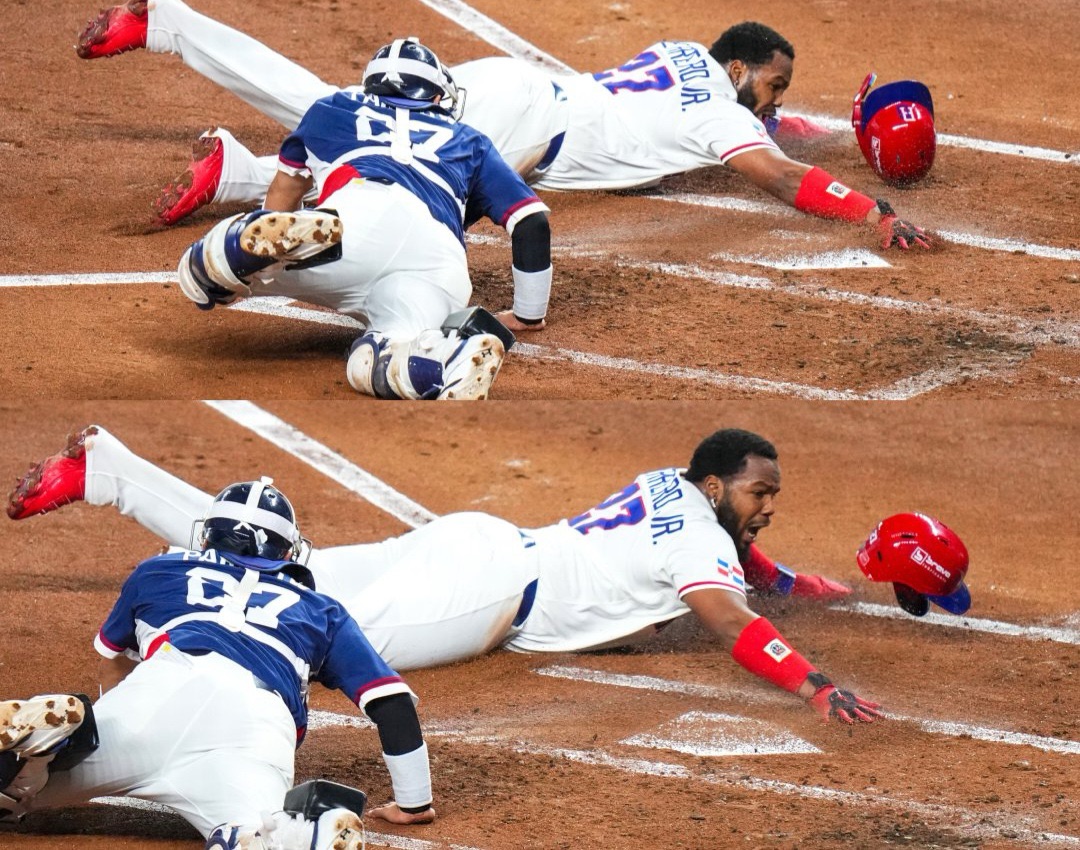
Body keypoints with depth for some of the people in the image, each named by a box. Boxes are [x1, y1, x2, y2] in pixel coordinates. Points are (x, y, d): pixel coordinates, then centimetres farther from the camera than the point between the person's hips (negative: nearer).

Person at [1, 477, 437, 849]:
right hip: (258, 721, 0)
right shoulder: (320, 611, 37)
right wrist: (413, 803, 38)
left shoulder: (158, 571, 39)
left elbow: (113, 664, 54)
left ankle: (48, 730, -28)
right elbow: (391, 700, 30)